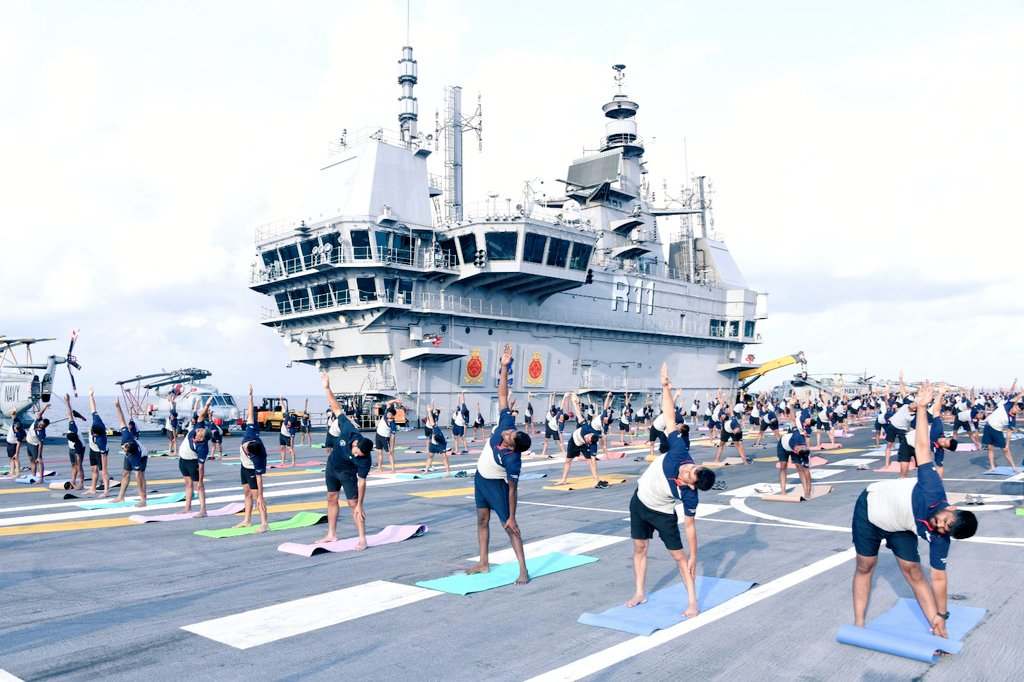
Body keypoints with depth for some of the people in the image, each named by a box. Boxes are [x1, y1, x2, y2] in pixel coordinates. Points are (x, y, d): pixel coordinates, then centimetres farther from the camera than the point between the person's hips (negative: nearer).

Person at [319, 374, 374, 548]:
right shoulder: (348, 430, -32)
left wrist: (360, 506, -23)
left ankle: (362, 539, -6)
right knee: (332, 499, 12)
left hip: (347, 473, -5)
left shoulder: (365, 460, -35)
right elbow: (337, 409, -21)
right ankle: (332, 535, 23)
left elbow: (361, 482, -27)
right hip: (331, 467, 5)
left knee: (353, 504, -10)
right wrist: (327, 388, -22)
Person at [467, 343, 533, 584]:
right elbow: (503, 395, -22)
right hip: (480, 478, 7)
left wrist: (512, 517, -21)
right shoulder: (507, 423, -25)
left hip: (496, 485, -7)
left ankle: (523, 570, -1)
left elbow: (512, 490, -28)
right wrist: (505, 367, -30)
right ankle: (483, 563, 24)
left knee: (509, 526, -6)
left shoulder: (512, 460, -36)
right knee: (482, 520, 13)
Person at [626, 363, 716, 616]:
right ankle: (640, 593, 23)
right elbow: (670, 418, -30)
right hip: (639, 501, 4)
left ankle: (692, 601, 10)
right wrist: (666, 387, -33)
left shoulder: (689, 495, -34)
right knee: (640, 548, 11)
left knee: (679, 555, -1)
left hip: (662, 514, -4)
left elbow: (690, 525, -23)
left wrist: (694, 556, -19)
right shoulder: (680, 452, -32)